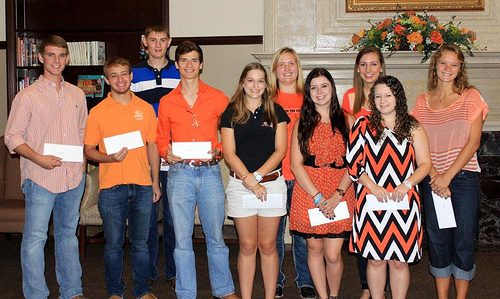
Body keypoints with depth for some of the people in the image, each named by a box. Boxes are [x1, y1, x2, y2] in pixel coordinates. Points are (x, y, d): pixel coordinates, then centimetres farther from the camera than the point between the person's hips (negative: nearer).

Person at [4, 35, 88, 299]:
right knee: (35, 238, -4)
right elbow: (12, 137, -5)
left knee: (68, 234, 15)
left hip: (74, 177, 5)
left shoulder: (77, 94, 12)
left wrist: (83, 162, 7)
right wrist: (39, 158, -18)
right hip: (40, 178, -4)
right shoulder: (28, 96, -3)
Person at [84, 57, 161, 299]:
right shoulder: (98, 112, 1)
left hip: (142, 186, 2)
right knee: (113, 244, 7)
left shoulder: (145, 109, 7)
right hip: (111, 187, -1)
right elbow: (88, 149, 3)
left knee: (141, 242, 10)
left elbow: (152, 146, 11)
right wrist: (109, 158, -17)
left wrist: (155, 182, 10)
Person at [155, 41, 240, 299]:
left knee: (215, 237, 8)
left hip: (210, 172, -1)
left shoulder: (218, 98, 5)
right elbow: (161, 138, 15)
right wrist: (166, 152, -6)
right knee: (182, 239, 6)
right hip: (179, 173, 1)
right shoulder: (166, 102, 8)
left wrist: (217, 150, -9)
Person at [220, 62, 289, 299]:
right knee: (247, 246, 5)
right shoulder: (230, 113, 6)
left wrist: (256, 176, -10)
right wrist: (248, 180, -12)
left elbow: (280, 150, 0)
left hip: (272, 183, 0)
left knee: (268, 246, 6)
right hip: (240, 185, 0)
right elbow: (229, 153, -1)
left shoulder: (276, 111, 7)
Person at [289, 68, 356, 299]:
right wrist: (318, 196, -10)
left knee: (333, 254, -4)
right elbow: (296, 164, 0)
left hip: (340, 193, -1)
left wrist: (338, 194, -11)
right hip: (307, 192, 1)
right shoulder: (302, 122, 7)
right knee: (314, 249, 7)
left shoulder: (347, 120, 8)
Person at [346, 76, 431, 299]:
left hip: (404, 202, 1)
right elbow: (353, 163, 1)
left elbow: (425, 163, 6)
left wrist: (407, 184, -11)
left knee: (400, 260, 6)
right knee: (376, 259, 5)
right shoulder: (363, 125, 5)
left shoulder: (413, 127, 8)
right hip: (372, 201, 0)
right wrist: (372, 187, -12)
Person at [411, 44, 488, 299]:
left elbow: (473, 142, -6)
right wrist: (435, 176, -11)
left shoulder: (471, 97, 0)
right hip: (432, 180, 2)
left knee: (463, 239, 3)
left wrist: (448, 175, -13)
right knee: (437, 238, 7)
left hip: (464, 177, -2)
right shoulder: (423, 102, 7)